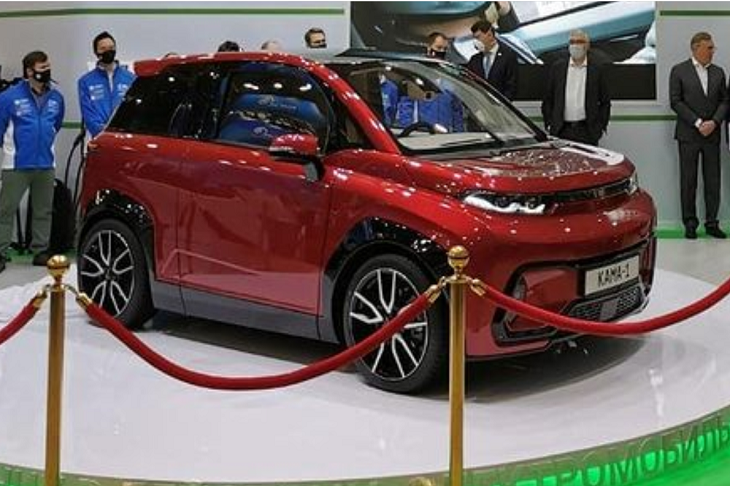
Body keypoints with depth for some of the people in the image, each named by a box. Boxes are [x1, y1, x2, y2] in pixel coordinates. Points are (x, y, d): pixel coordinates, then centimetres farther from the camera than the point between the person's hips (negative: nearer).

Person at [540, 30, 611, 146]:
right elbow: (547, 100, 10)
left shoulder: (596, 70, 6)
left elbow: (605, 102, 8)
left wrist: (600, 127, 0)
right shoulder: (557, 68, 8)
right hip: (561, 131, 1)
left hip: (587, 132, -1)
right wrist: (549, 124, 3)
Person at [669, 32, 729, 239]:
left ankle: (712, 222, 11)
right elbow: (675, 102, -7)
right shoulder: (679, 71, -2)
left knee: (713, 181, 4)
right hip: (688, 135, -3)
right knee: (688, 181, 1)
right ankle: (690, 224, 8)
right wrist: (698, 123, -13)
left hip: (712, 134, 3)